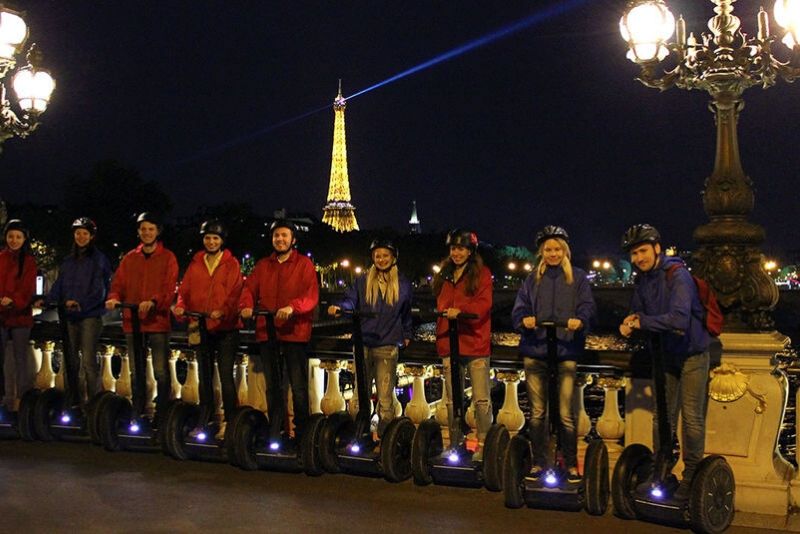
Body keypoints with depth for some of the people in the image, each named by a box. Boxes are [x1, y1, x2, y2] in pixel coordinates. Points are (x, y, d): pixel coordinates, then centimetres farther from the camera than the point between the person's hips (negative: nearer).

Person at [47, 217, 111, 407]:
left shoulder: (99, 260, -2)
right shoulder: (68, 261, 17)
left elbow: (99, 289, -11)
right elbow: (59, 285, 13)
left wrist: (82, 304, -24)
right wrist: (50, 300, -6)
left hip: (91, 315, -6)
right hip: (70, 317, 6)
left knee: (88, 360, -12)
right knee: (72, 361, 10)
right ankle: (76, 401, 18)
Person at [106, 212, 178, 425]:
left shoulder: (167, 258, 2)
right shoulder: (129, 258, 14)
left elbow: (170, 289, -7)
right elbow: (118, 284, 10)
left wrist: (153, 302, -25)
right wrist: (114, 298, -12)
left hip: (158, 321, -4)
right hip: (133, 322, 4)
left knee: (161, 372, -4)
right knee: (136, 372, 10)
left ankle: (162, 413, 4)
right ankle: (138, 413, 19)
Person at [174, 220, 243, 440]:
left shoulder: (231, 264, -1)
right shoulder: (195, 264, 10)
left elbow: (235, 293, -12)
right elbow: (185, 290, 7)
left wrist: (224, 311, -28)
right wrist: (181, 306, -13)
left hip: (225, 327, -4)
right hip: (202, 327, 5)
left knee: (226, 376, -6)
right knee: (204, 375, 13)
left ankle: (228, 422, 3)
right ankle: (204, 420, 23)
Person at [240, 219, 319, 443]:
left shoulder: (304, 264, 2)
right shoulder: (263, 265, 16)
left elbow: (312, 295, -10)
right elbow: (250, 288, 6)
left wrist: (292, 307, -27)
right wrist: (247, 305, -15)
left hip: (295, 333, -4)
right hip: (267, 333, 5)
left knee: (299, 387, -2)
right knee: (273, 387, 12)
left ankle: (302, 432, 9)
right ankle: (274, 432, 20)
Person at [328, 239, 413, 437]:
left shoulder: (403, 285, 11)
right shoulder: (362, 281, 9)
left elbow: (406, 313, 19)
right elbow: (351, 300, -3)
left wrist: (406, 335, 16)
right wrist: (339, 308, -23)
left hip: (388, 347, -1)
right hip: (364, 344, 1)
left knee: (385, 398, -1)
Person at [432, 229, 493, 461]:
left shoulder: (481, 274, 0)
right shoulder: (444, 275, 17)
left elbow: (484, 304, -12)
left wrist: (460, 310, -27)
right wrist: (439, 337, 10)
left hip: (475, 343, -6)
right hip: (449, 343, 6)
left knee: (481, 398, -3)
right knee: (452, 399, 10)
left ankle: (483, 444, 5)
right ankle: (455, 444, 19)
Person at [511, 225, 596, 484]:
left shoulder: (577, 278, 9)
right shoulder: (533, 279, 15)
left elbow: (588, 306, -2)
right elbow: (519, 308, 6)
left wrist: (579, 320, -24)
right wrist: (524, 320, -17)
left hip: (566, 352, -2)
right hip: (535, 351, 2)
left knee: (565, 414, -3)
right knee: (537, 412, 7)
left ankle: (571, 464, 11)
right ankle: (539, 462, 18)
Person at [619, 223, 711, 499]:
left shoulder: (677, 275, -24)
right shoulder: (643, 278, -1)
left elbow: (679, 318, -37)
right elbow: (638, 311, 10)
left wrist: (642, 321, -28)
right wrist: (630, 322, -13)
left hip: (692, 354, -7)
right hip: (666, 353, 7)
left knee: (692, 416, 0)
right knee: (662, 415, 13)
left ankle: (692, 474, 12)